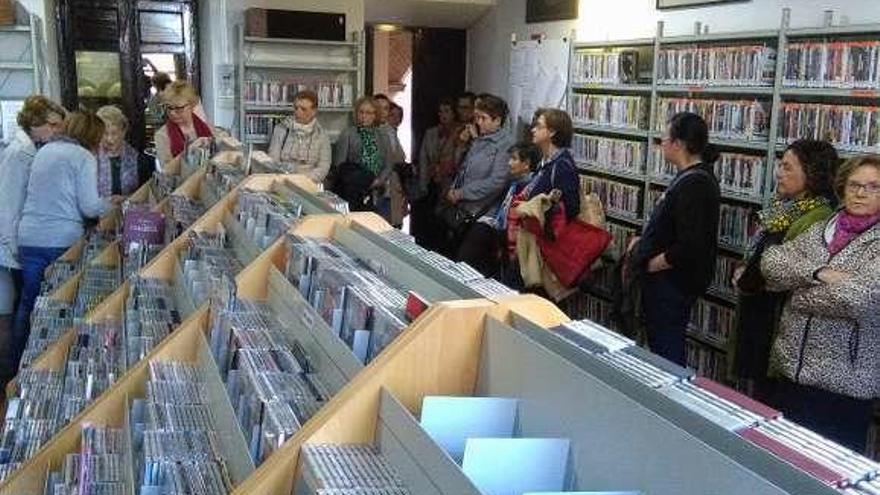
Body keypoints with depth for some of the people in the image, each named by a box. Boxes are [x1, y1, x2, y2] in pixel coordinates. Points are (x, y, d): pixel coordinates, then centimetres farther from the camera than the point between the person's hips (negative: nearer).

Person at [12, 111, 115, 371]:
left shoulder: (44, 151, 14)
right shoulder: (84, 157, -6)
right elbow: (89, 207, -11)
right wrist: (110, 202, 8)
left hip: (29, 239, 6)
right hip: (62, 241, -6)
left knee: (28, 303, 14)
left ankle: (20, 368, 24)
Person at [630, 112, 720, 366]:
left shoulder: (694, 184, -22)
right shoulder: (693, 176, 10)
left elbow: (689, 247, -29)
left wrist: (652, 264, -17)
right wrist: (644, 241, 11)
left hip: (672, 284, -10)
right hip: (670, 281, 10)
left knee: (666, 350, 0)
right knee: (660, 345, 21)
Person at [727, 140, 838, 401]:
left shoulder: (818, 217, -21)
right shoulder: (785, 206, 8)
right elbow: (756, 250, 19)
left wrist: (747, 281, -6)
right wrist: (743, 271, 1)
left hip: (776, 318, -9)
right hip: (756, 312, 9)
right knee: (757, 382, 18)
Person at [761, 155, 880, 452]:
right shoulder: (821, 230, 9)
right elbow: (771, 261, -1)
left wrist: (796, 287, -9)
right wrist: (818, 273, -18)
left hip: (843, 383, -5)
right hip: (791, 369, 5)